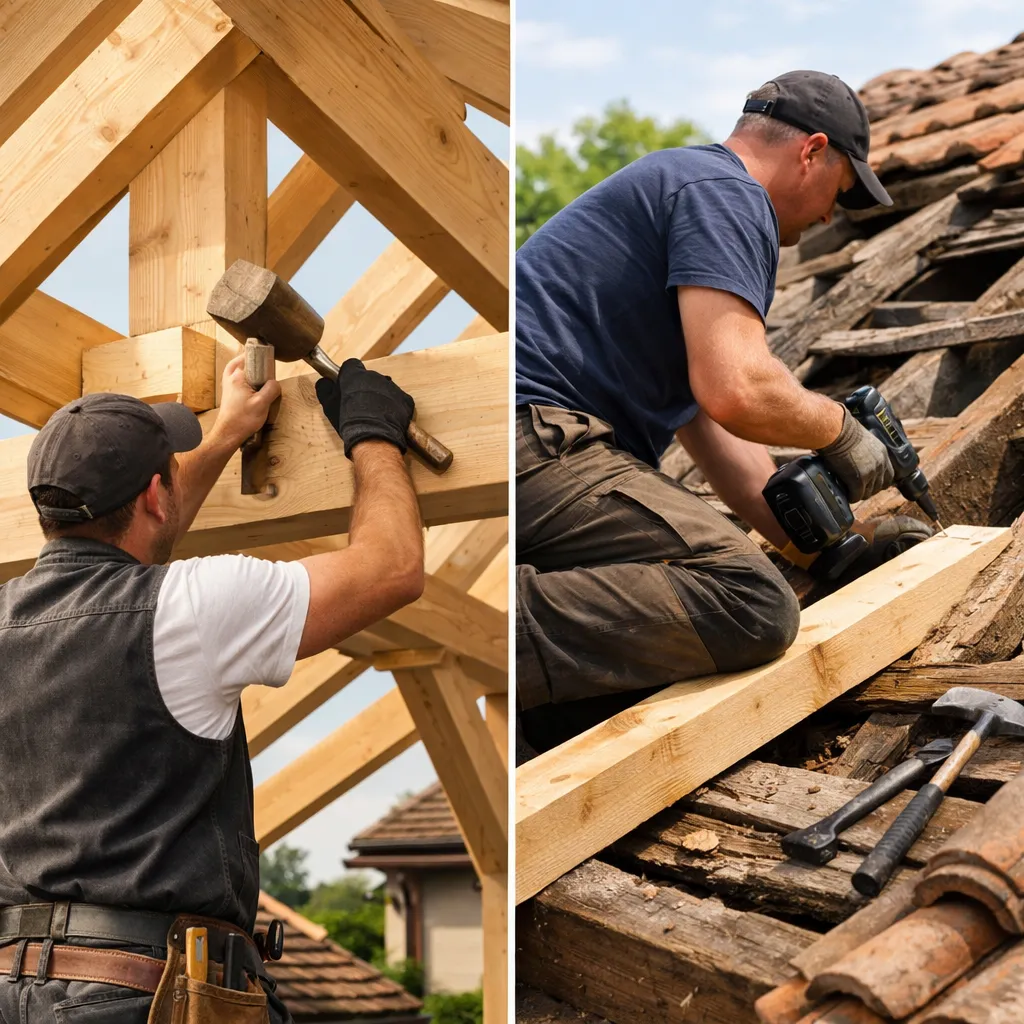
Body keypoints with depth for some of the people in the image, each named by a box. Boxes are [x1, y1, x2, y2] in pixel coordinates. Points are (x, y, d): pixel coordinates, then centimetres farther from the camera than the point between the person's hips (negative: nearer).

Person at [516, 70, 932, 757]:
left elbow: (714, 430, 32)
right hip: (533, 438, -11)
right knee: (756, 608, -24)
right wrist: (840, 430, 3)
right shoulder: (726, 193, -1)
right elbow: (737, 392, -17)